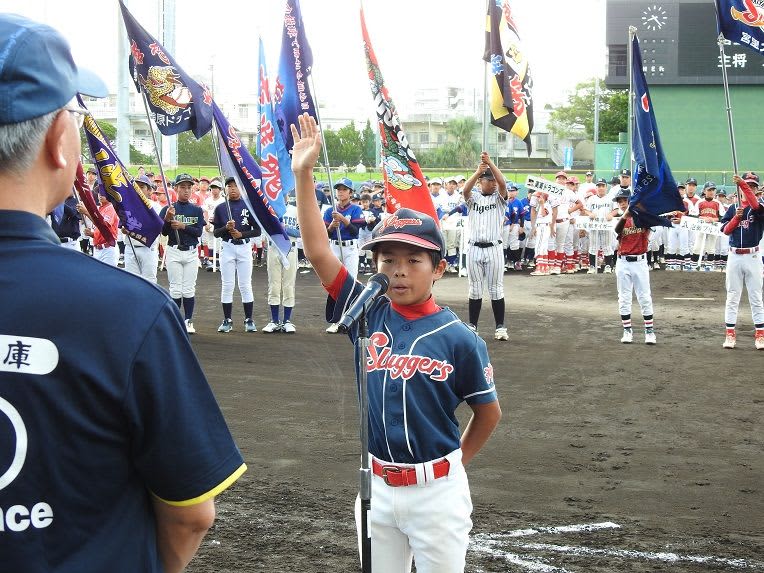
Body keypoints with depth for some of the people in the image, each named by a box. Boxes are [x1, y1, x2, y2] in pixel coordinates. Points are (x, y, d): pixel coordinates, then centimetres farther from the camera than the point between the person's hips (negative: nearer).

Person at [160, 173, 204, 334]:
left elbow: (198, 232, -3)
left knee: (189, 289, 3)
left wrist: (183, 226, -16)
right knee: (175, 289, 0)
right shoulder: (168, 209, 2)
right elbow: (164, 232, -5)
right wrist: (167, 218, -23)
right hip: (174, 252, -1)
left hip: (191, 253, 1)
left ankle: (188, 321, 8)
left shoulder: (197, 210, 6)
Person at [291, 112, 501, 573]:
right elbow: (319, 253, -11)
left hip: (436, 488, -4)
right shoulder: (368, 315, -3)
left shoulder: (459, 338, -12)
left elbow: (489, 413, 1)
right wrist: (303, 174, -16)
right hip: (376, 486, 4)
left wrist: (456, 462, 6)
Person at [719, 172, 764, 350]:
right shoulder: (733, 208, 10)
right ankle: (730, 334, 8)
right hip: (734, 256, 2)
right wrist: (736, 217, -15)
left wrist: (742, 183, -32)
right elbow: (725, 230, 2)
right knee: (732, 297, 5)